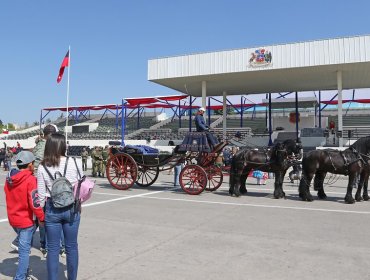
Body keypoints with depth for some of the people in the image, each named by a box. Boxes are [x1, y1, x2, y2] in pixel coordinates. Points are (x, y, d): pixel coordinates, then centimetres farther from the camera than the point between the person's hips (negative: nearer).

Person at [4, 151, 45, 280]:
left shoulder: (9, 178, 1)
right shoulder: (30, 179, -20)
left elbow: (12, 196, 11)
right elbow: (34, 203, -22)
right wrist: (41, 218, -10)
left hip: (13, 219, 8)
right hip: (25, 220, -8)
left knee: (24, 247, 27)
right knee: (24, 251, 2)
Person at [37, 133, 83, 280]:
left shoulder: (42, 167, -8)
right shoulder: (75, 163, -11)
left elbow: (41, 194, -3)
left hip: (52, 209, 0)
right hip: (72, 209, 0)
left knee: (53, 248, 12)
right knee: (71, 247, 14)